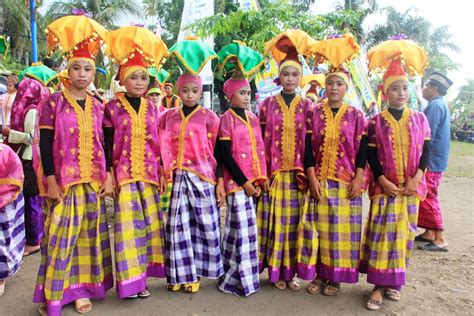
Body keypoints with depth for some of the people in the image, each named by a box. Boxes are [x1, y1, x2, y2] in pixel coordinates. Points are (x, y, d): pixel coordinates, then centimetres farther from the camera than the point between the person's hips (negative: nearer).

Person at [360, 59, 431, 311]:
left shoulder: (420, 119, 6)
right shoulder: (376, 122, -1)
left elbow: (426, 151, 3)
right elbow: (371, 156, -3)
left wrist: (416, 178, -9)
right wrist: (384, 181, -13)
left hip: (411, 187, 3)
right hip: (384, 186, -2)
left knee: (403, 233, 9)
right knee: (381, 234, -3)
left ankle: (394, 281, 23)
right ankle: (379, 285, 5)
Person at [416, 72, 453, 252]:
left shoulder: (435, 105, -17)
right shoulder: (441, 105, 16)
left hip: (431, 161, -10)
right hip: (436, 159, 10)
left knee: (428, 198, -6)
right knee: (427, 197, 15)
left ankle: (439, 239, -1)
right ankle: (429, 233, 22)